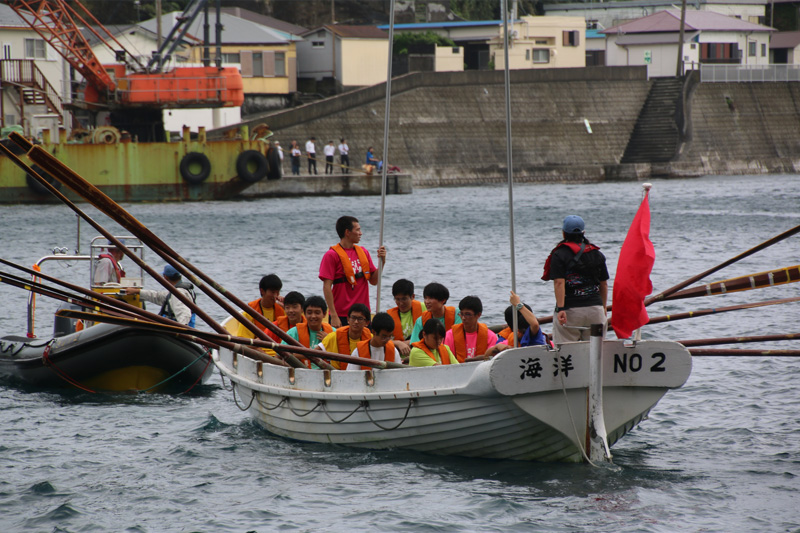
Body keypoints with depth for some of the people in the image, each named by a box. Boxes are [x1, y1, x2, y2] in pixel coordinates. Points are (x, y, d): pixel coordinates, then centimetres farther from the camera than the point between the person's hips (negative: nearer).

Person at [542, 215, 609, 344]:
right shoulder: (597, 254, 11)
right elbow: (604, 284, 14)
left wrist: (560, 309, -19)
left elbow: (559, 283, -15)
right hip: (595, 308, 4)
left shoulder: (559, 255, -4)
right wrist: (603, 308, 24)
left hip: (570, 309, -4)